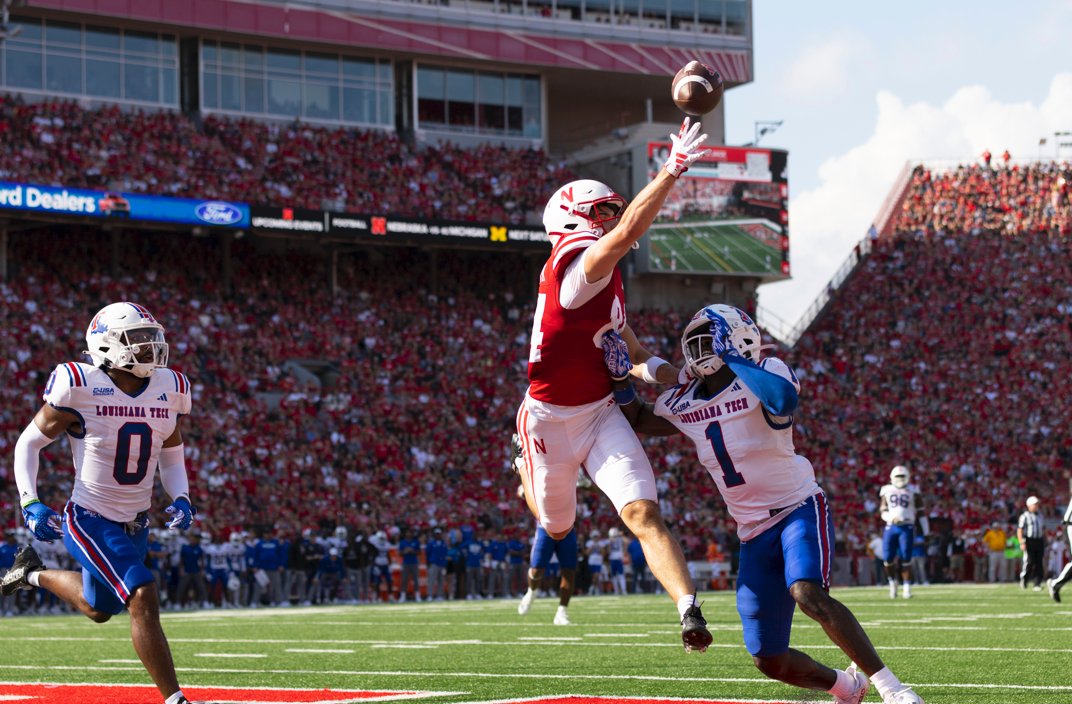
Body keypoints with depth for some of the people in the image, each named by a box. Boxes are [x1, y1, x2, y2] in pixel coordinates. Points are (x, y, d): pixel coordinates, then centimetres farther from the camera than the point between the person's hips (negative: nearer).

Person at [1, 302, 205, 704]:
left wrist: (181, 500, -3)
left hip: (135, 526, 7)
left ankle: (34, 574, 51)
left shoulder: (168, 392, -1)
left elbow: (172, 458, 15)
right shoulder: (80, 388, -16)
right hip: (90, 522, -7)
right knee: (143, 598, -22)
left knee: (98, 609, 24)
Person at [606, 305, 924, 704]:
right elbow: (637, 419, 24)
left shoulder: (766, 376, -12)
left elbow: (784, 400, -37)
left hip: (799, 509, -6)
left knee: (807, 593, -36)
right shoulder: (684, 404, 6)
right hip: (755, 533, 6)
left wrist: (733, 358, -27)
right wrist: (620, 376, 4)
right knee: (770, 662, 2)